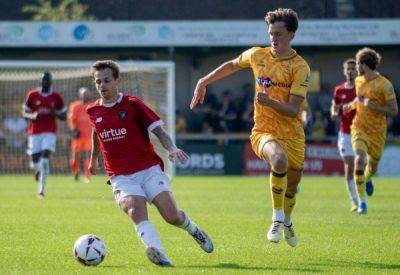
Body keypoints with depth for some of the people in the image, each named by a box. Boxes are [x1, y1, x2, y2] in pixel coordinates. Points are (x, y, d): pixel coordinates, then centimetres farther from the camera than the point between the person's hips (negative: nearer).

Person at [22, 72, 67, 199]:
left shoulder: (56, 97, 4)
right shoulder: (32, 95, 4)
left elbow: (64, 116, 10)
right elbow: (24, 113, 9)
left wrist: (54, 113, -11)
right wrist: (33, 116, -13)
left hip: (50, 133, -1)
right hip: (34, 132, 1)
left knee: (45, 159, -16)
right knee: (35, 161, 0)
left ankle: (41, 190, -13)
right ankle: (37, 169, 40)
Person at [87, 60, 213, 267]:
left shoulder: (132, 105, -2)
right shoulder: (93, 111, 8)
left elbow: (158, 130, -3)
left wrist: (171, 149, -22)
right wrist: (93, 159, 43)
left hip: (149, 169, -1)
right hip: (121, 177, 1)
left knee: (172, 216, -12)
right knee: (136, 210, -30)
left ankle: (193, 229, 24)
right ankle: (157, 253, -48)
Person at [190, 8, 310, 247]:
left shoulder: (300, 67, -9)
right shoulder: (257, 55, 1)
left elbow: (293, 110, -15)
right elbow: (231, 66, 22)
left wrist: (269, 102, -31)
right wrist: (204, 82, 19)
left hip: (293, 135, 1)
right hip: (264, 131, -1)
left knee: (291, 187, 14)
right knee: (279, 160, -35)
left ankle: (287, 222, 49)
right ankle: (277, 219, -21)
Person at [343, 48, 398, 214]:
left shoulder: (384, 85, -14)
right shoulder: (359, 81, 5)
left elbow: (394, 111, -14)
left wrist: (373, 106, -22)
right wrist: (352, 105, 10)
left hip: (377, 131, -2)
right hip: (359, 127, 2)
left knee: (372, 168, 12)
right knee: (360, 159, -23)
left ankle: (366, 179, 52)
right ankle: (362, 201, -19)